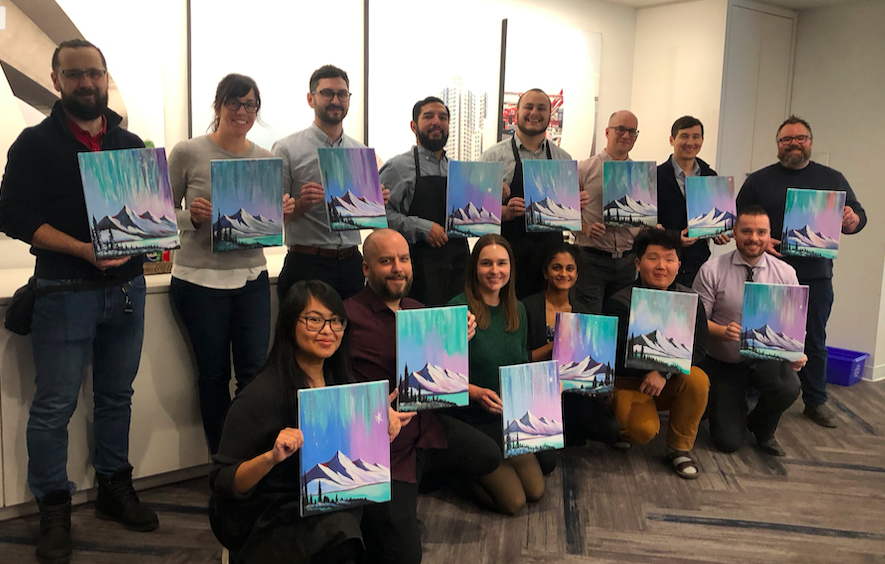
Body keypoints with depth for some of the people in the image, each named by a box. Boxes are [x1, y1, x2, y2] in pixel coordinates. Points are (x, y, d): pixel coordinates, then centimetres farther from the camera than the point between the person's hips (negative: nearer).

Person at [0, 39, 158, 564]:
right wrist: (84, 250, -19)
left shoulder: (131, 144, 12)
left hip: (126, 287, 4)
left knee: (117, 396, 14)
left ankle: (115, 487, 29)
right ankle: (54, 507, 16)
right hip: (66, 291, -4)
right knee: (55, 405, 1)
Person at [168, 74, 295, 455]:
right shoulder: (188, 153, -3)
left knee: (256, 372, 2)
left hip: (251, 276, 3)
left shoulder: (266, 159, 7)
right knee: (214, 376, 7)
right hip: (200, 278, -3)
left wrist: (282, 211, -7)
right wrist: (191, 216, -18)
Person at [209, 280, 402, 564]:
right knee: (338, 529, -32)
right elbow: (221, 483, -15)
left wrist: (383, 428, -5)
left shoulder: (341, 381, 1)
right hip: (265, 522, -5)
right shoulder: (262, 395, -18)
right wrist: (271, 457, -32)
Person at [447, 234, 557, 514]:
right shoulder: (459, 310, -18)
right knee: (513, 501, -9)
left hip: (511, 416, 7)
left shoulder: (516, 310, 4)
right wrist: (476, 393, -30)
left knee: (536, 491, 6)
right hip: (471, 418, -7)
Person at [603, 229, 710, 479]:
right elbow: (621, 357, -20)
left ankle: (679, 448, -7)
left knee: (697, 378, -28)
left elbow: (697, 349, -14)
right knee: (643, 430, -29)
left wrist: (664, 372, -30)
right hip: (629, 383, -3)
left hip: (670, 383, 4)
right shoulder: (620, 303, -14)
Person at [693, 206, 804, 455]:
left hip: (766, 359, 2)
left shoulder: (785, 273, -4)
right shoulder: (712, 271, -12)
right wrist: (722, 331, -31)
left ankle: (763, 431, 2)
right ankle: (734, 408, 32)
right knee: (728, 442, -6)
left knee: (789, 387, -33)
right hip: (722, 363, -1)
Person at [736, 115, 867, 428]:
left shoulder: (832, 179, 9)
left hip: (815, 276, 1)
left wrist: (851, 220, -15)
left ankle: (815, 401, 21)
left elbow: (859, 217, 8)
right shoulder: (759, 180, 5)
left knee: (814, 341, 9)